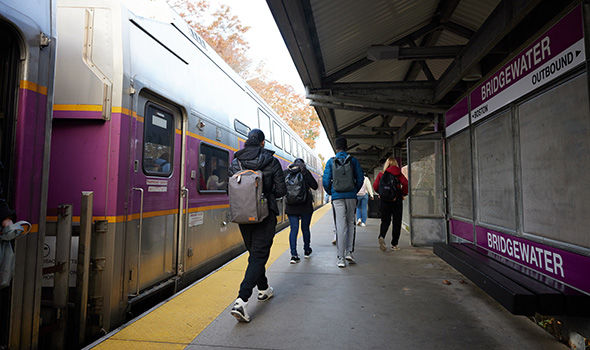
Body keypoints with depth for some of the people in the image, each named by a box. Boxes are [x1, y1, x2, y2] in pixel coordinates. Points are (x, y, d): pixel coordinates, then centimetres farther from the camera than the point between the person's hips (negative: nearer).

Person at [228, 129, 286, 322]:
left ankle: (264, 289, 37)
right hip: (264, 215, -4)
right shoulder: (271, 162, -8)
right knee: (259, 256, 0)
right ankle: (241, 301, -10)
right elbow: (281, 190, -6)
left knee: (255, 254, 20)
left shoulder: (235, 163, 1)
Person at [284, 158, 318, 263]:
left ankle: (294, 255, -6)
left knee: (294, 229, 3)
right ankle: (307, 251, 30)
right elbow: (315, 186, -5)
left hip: (291, 207, 2)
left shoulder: (286, 172, 1)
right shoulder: (305, 172, -8)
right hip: (305, 206, -2)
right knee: (305, 228, 13)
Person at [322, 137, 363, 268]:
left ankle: (341, 258, 2)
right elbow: (360, 178, 2)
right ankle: (349, 252, 11)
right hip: (351, 196, 1)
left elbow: (326, 180, -2)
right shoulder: (353, 160, 3)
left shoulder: (331, 161, 1)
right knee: (350, 223, 16)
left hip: (337, 197, 0)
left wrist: (330, 193, 15)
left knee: (340, 226, 1)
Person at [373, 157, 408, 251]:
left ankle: (382, 237, -16)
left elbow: (375, 185, -5)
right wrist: (403, 194, -1)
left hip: (385, 200, 1)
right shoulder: (398, 174, -2)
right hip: (397, 199, -1)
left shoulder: (381, 174, 1)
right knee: (396, 222, 9)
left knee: (385, 221, 10)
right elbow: (405, 183, -15)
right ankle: (394, 244, 13)